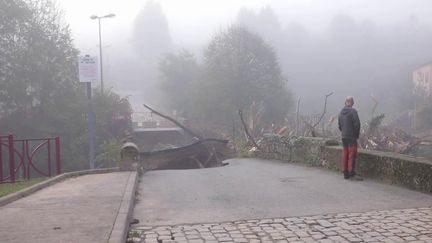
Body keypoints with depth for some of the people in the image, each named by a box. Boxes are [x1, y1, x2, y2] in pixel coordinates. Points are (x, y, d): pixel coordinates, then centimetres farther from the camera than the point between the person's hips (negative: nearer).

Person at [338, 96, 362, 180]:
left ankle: (345, 173, 14)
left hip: (344, 137, 7)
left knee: (345, 155, 10)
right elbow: (357, 124, -16)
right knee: (352, 155, -5)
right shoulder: (353, 111, -13)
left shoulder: (341, 112, 10)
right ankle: (351, 173, -5)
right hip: (351, 137, -7)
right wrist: (357, 134, -2)